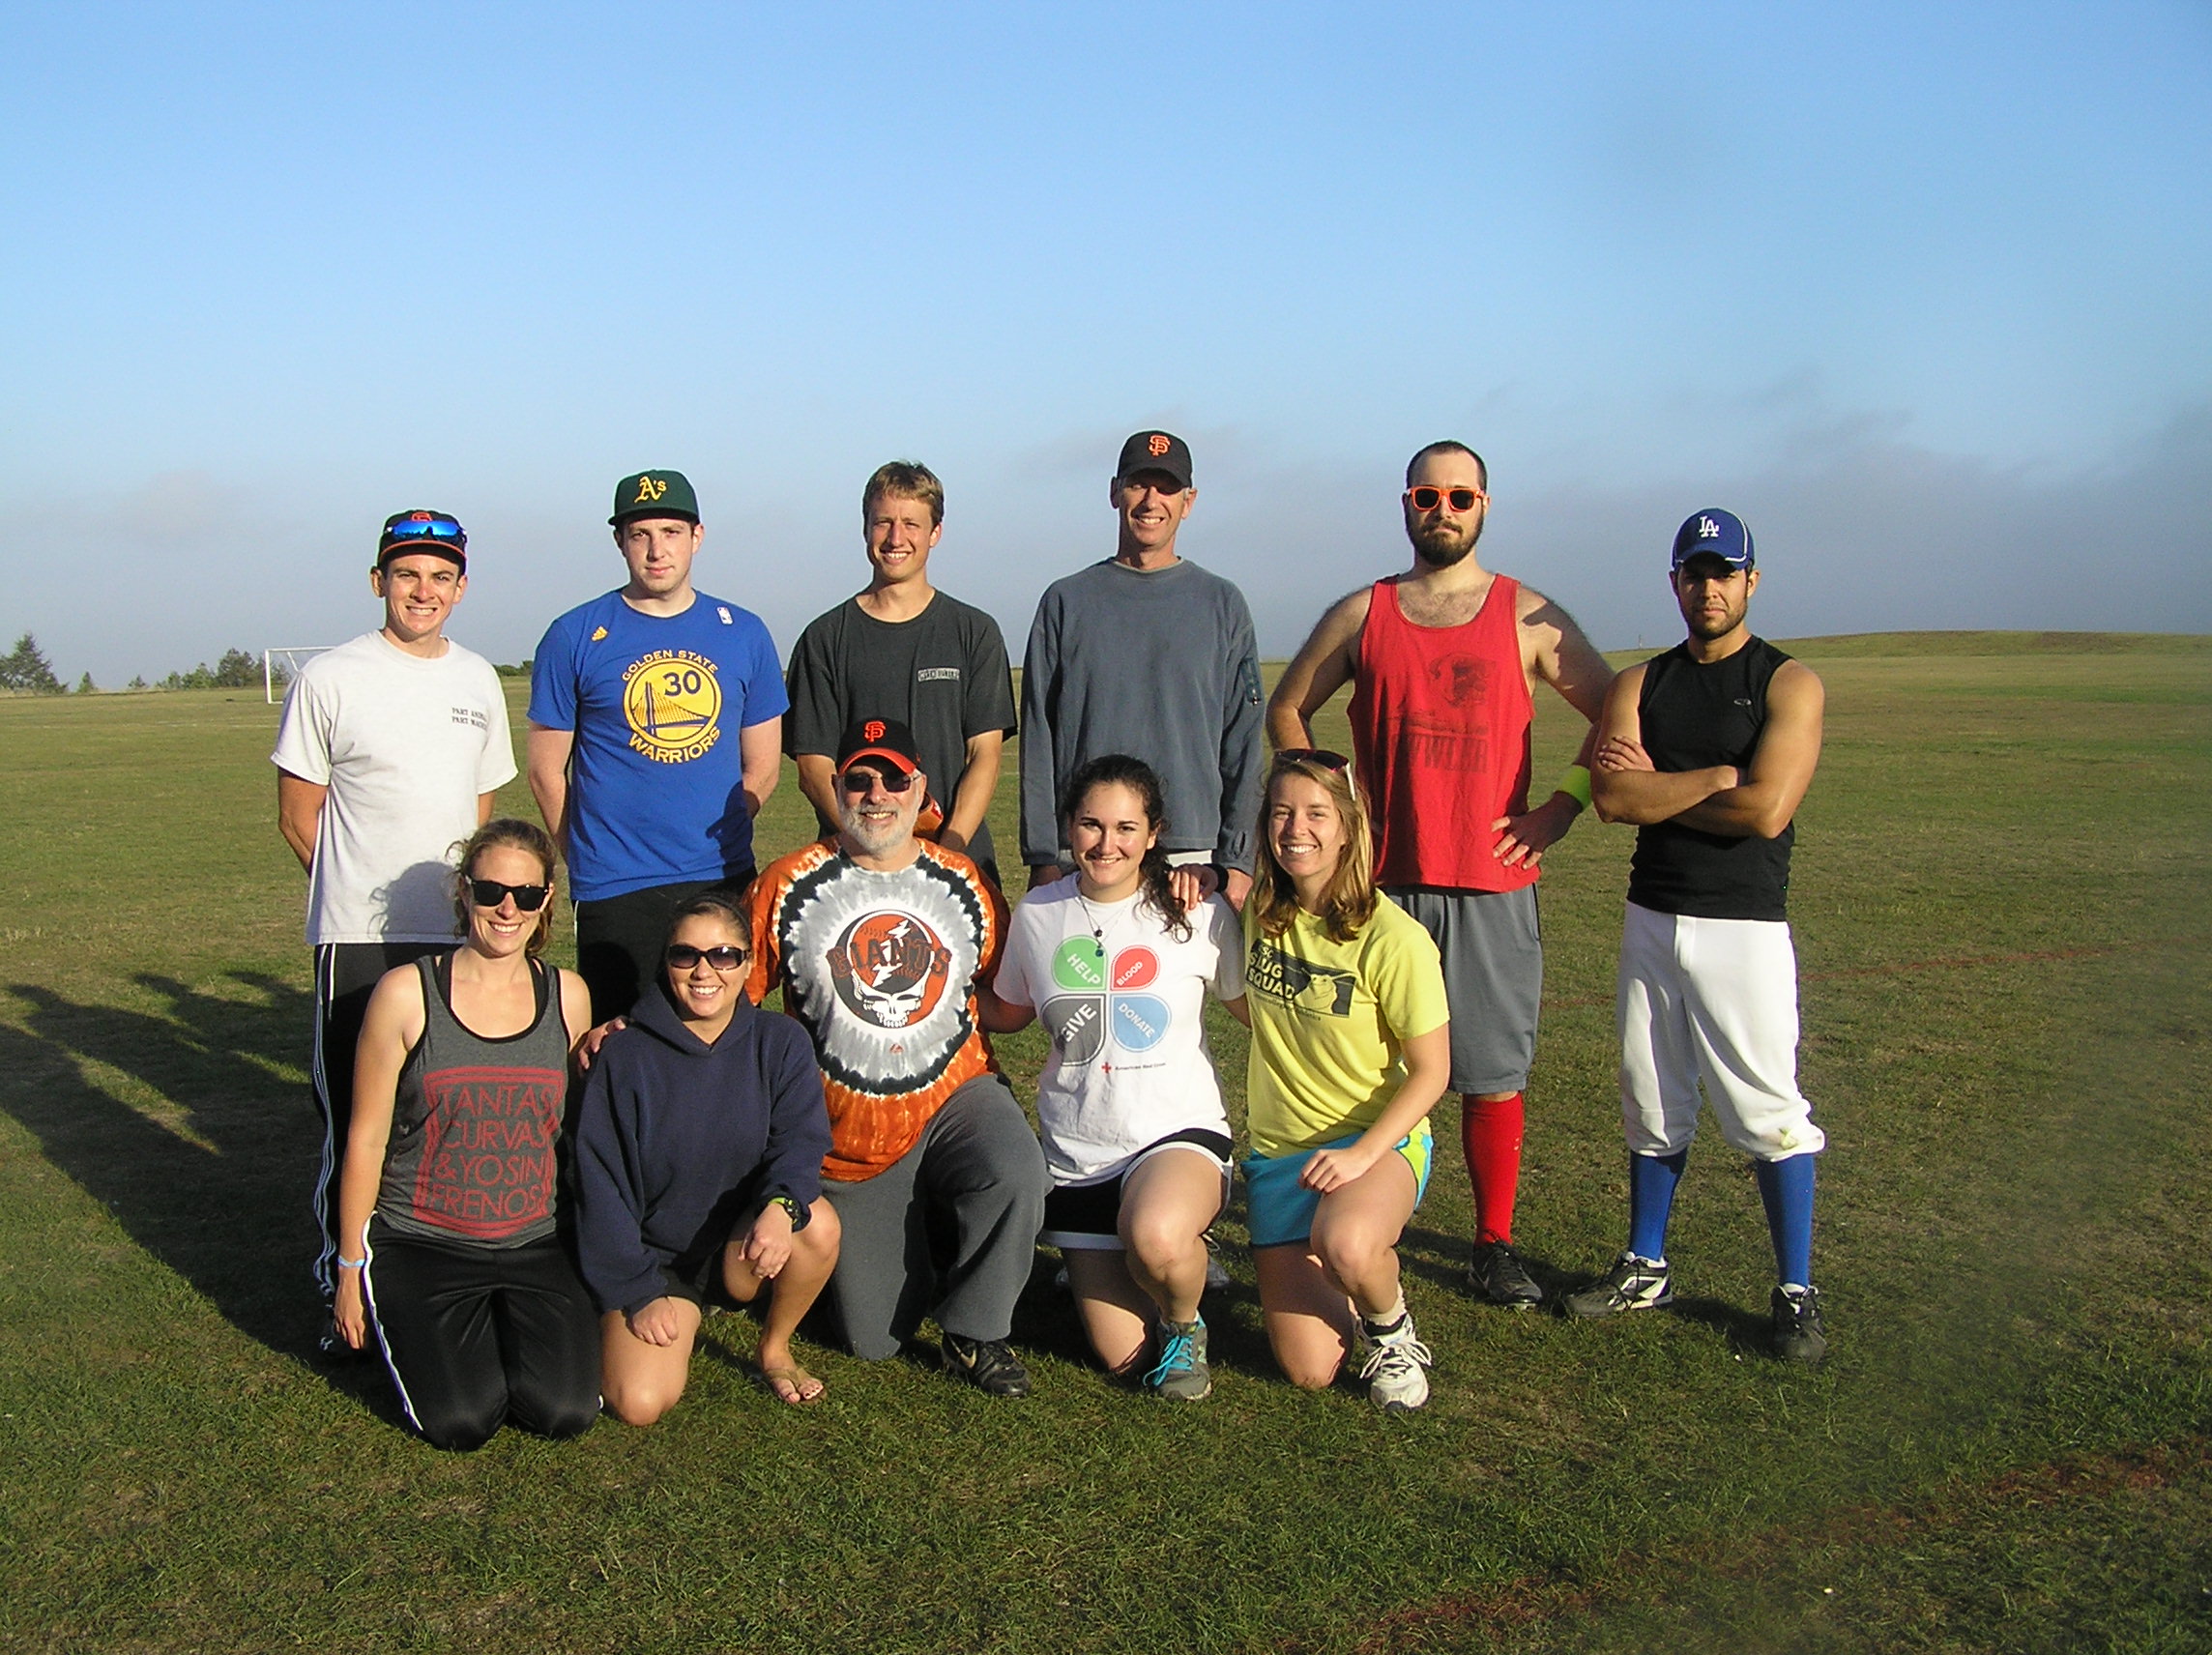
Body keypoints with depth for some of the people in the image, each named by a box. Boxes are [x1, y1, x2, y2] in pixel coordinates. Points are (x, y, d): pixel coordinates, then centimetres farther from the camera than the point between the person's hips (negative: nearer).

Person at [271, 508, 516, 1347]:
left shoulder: (478, 680, 11)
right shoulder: (329, 679, -5)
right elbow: (299, 815, 0)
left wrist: (467, 887, 10)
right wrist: (367, 891, 1)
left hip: (462, 937, 5)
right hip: (359, 938, -4)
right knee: (353, 1120, 0)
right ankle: (339, 1286, 13)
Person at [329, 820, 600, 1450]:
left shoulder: (567, 997, 4)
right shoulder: (407, 993, -7)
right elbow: (367, 1139, -2)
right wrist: (351, 1267, -1)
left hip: (533, 1245, 3)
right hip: (419, 1245, -3)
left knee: (565, 1413, -16)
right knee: (462, 1422, -20)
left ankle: (504, 1324, 16)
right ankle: (410, 1327, 14)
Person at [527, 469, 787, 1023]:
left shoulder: (744, 634, 8)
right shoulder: (575, 637, 1)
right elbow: (547, 771, 4)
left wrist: (715, 841, 6)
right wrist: (594, 856, 3)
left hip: (724, 881, 3)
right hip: (615, 893, -2)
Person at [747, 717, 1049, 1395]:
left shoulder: (965, 883, 2)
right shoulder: (788, 884, -4)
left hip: (955, 1095, 0)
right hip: (848, 1131, 0)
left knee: (1017, 1171, -34)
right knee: (876, 1340, 5)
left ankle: (975, 1331, -9)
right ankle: (925, 1235, 38)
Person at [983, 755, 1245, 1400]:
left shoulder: (1201, 916, -6)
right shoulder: (1038, 913, 2)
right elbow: (1006, 1012, 16)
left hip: (1178, 1131, -3)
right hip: (1077, 1150, 3)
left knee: (1156, 1237, -38)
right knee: (1121, 1355, 1)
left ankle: (1185, 1323, -2)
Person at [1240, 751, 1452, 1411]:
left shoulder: (1391, 937, -16)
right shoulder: (1258, 913, -1)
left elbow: (1431, 1071, -10)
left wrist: (1362, 1155, -24)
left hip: (1378, 1140, -4)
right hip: (1278, 1148, 4)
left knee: (1344, 1245, -39)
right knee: (1309, 1370, -3)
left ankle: (1392, 1328, -4)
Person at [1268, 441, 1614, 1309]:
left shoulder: (1529, 617, 4)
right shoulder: (1362, 613, 7)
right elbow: (1287, 707, 16)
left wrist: (1557, 811, 0)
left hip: (1492, 883, -1)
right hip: (1382, 880, 1)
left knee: (1493, 1073, 4)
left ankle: (1495, 1245, 16)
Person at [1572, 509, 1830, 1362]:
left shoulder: (1790, 684, -3)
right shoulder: (1639, 684, 9)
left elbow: (1766, 810, -17)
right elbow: (1611, 796, -7)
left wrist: (1656, 791, -6)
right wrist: (1717, 777, -13)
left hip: (1743, 925, -4)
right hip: (1650, 920, 5)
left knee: (1768, 1112, -3)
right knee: (1651, 1103, 13)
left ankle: (1796, 1292, 9)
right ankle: (1646, 1268, 26)